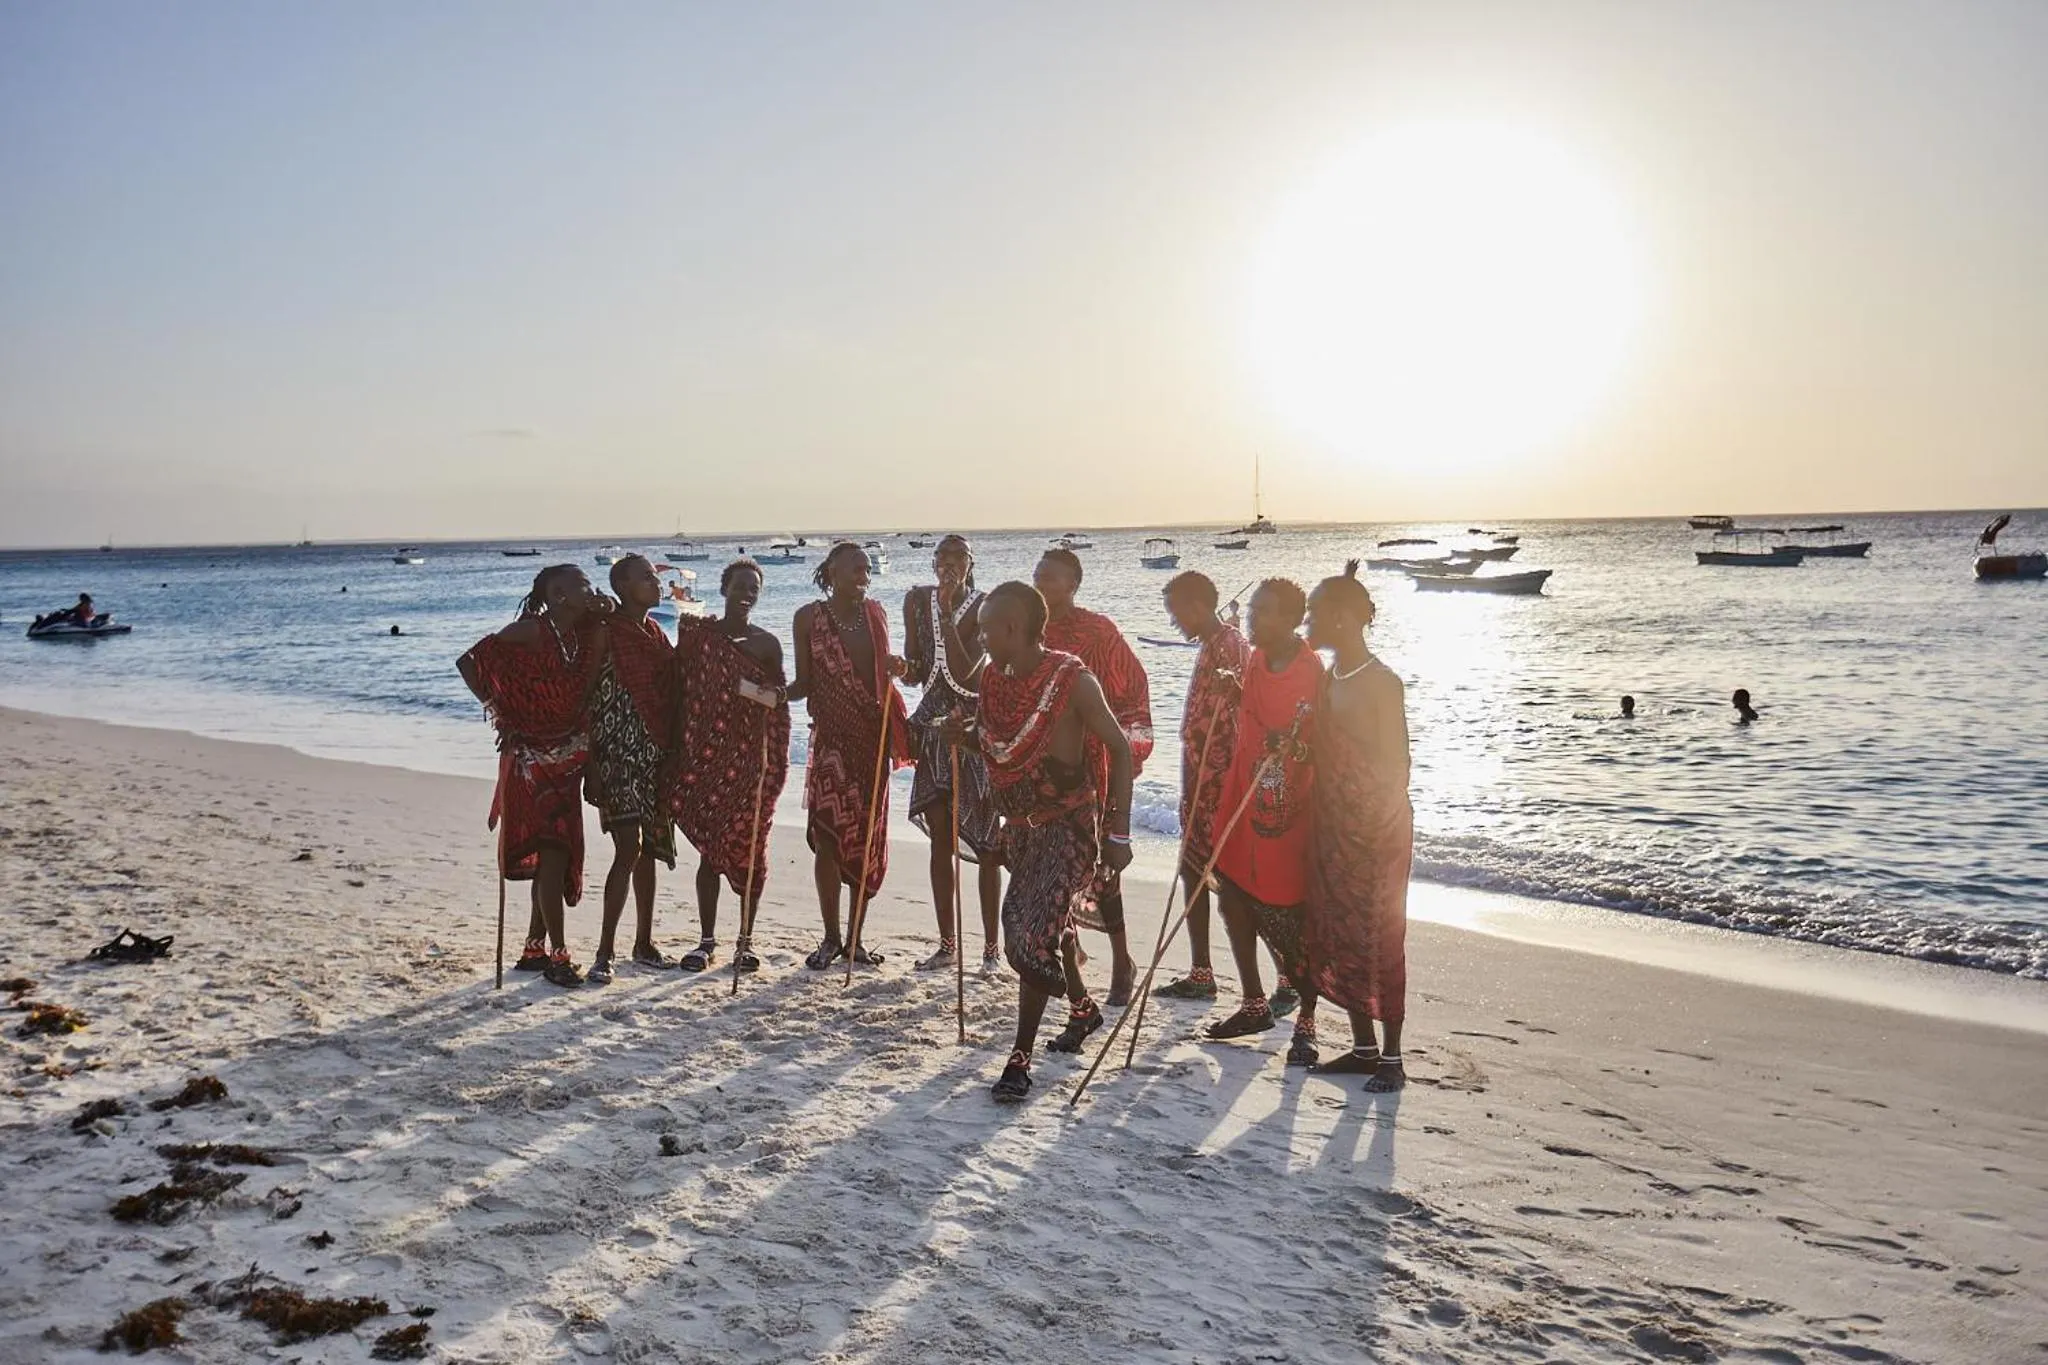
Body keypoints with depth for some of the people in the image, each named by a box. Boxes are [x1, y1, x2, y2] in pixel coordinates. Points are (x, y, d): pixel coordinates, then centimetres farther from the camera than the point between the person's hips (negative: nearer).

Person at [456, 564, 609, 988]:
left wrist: (603, 612, -1)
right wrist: (497, 710, -11)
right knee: (552, 852, -8)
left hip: (567, 758, 7)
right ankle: (557, 956, -1)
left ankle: (534, 949, 23)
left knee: (560, 854, 11)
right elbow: (470, 660, -12)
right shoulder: (531, 630, -14)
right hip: (532, 757, -7)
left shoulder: (582, 633, 5)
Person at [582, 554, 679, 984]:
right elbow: (586, 695, -10)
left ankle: (644, 943, 22)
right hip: (618, 753, -7)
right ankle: (604, 952, -7)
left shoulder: (656, 634, 14)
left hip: (655, 754, 7)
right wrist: (591, 763, -15)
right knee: (628, 848, -13)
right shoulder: (607, 631, -7)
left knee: (648, 849, 12)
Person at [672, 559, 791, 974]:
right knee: (710, 848, 0)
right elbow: (682, 690, 4)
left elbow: (779, 701, 8)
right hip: (705, 753, -1)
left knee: (749, 847, 1)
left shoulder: (767, 643, 8)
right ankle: (706, 940, 9)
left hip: (751, 757, 1)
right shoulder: (697, 634, 6)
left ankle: (745, 941, 11)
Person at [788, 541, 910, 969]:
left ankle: (855, 938, 15)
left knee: (867, 837, 5)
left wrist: (896, 667, -5)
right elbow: (805, 684, 2)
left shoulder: (875, 613, 8)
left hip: (872, 735, 3)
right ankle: (831, 938, 8)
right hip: (831, 736, -3)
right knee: (828, 834, -5)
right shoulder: (809, 617, -1)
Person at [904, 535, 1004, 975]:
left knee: (984, 839, -2)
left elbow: (964, 670, -18)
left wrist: (946, 614, -20)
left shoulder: (983, 608, -7)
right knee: (940, 839, 8)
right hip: (933, 726, 5)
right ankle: (947, 942, 17)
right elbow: (915, 671, 11)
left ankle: (991, 946, 6)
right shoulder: (918, 600, 7)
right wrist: (907, 667, -12)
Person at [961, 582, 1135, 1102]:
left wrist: (1118, 832, -15)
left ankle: (1020, 1060, -2)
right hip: (1022, 824, 7)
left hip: (1070, 825, -7)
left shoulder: (1073, 681, -19)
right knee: (1048, 926, 21)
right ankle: (1083, 1009, 46)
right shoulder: (993, 678, 1)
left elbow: (1120, 749, -14)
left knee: (1034, 936, -13)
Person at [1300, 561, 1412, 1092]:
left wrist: (1381, 833, -16)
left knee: (1379, 940, -2)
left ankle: (1391, 1058, 8)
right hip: (1333, 828, 8)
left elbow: (1397, 764, -14)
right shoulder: (1328, 679, 11)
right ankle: (1364, 1047, 23)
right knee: (1337, 936, 12)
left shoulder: (1380, 682, -13)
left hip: (1377, 831, -8)